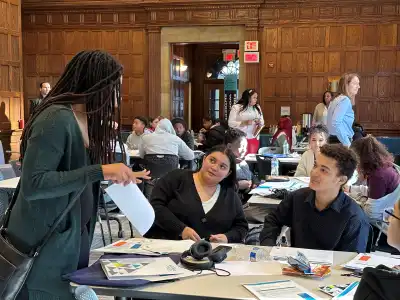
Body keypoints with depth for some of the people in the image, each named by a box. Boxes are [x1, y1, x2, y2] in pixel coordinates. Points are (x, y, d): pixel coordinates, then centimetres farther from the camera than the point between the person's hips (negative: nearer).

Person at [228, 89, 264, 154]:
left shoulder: (257, 108, 13)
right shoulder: (236, 107, -3)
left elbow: (262, 122, 16)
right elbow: (230, 123, -9)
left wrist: (259, 123, -7)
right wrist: (244, 123, -19)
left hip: (254, 139, 4)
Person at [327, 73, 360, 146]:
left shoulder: (338, 99, 16)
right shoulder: (345, 100, -12)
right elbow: (335, 123, -24)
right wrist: (347, 143, -21)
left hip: (334, 140, 10)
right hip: (340, 143, -10)